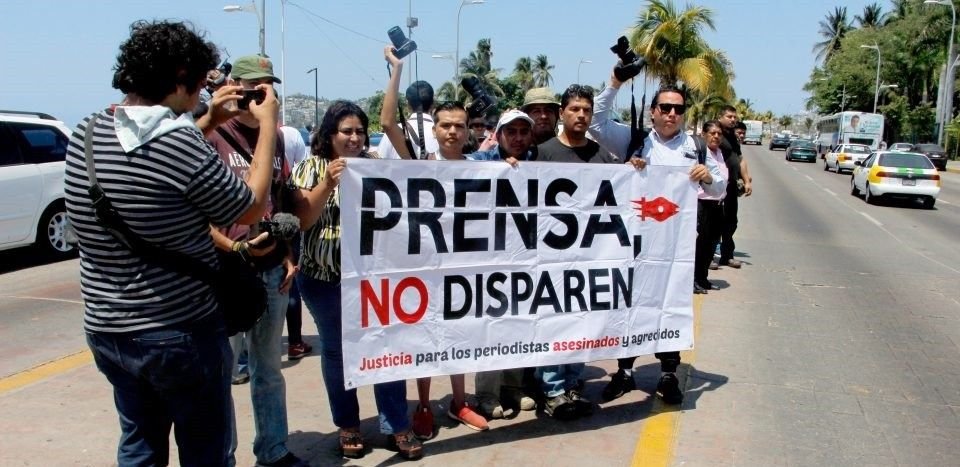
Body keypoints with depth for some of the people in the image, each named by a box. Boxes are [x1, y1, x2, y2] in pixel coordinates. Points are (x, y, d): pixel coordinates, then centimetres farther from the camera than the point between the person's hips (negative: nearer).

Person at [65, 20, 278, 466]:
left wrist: (208, 123, 19)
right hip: (181, 333, -7)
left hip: (106, 330, 7)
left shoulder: (86, 133, 0)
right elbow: (252, 209, -9)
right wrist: (268, 126, -1)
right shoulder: (180, 142, -22)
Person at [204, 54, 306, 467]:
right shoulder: (212, 134, -8)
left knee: (268, 368, 16)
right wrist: (234, 248, -17)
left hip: (273, 270, 6)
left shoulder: (275, 136, 11)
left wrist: (289, 257, 11)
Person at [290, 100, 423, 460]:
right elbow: (302, 219, -11)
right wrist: (328, 183, -23)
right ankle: (347, 425, 25)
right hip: (324, 277, -1)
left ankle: (397, 427, 12)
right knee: (336, 350, 9)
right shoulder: (311, 167, -1)